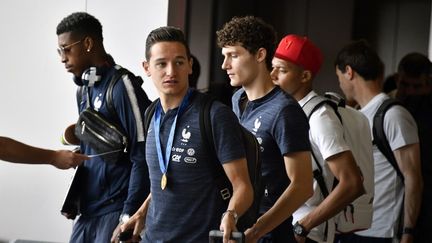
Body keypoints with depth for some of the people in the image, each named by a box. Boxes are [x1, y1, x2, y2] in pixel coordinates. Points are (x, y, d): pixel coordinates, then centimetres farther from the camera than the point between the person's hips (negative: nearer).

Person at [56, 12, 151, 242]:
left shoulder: (122, 86, -12)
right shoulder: (84, 90, 12)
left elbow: (142, 157, -15)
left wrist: (129, 215, -17)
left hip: (115, 211, -7)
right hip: (88, 211, 8)